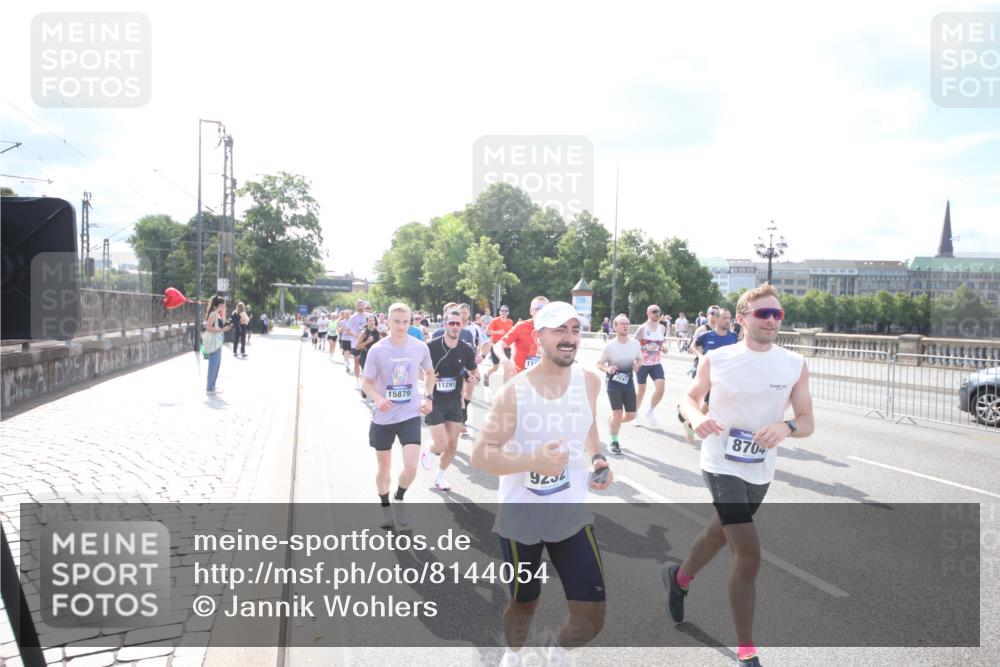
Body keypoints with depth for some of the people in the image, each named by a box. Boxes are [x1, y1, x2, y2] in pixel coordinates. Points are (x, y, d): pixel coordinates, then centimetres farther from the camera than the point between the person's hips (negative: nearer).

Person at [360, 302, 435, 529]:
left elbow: (429, 373, 13)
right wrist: (378, 399, -25)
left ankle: (399, 500, 21)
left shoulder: (420, 347, -6)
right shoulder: (377, 350, -12)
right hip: (383, 418, 0)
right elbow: (366, 383, -5)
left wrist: (427, 396, -1)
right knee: (384, 467, 13)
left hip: (410, 415, 1)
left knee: (411, 468, -11)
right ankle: (385, 506, 39)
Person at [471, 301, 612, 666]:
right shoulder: (514, 392, -17)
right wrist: (534, 460, -30)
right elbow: (480, 455, -16)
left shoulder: (589, 382, -5)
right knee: (523, 604, 19)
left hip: (572, 514, 3)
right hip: (521, 517, -2)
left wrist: (597, 459, -2)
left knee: (592, 616, 1)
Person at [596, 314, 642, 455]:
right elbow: (599, 364, -5)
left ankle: (612, 421, 37)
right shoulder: (609, 346, -13)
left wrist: (637, 365, -11)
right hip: (614, 382, -4)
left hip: (629, 382, 4)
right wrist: (608, 369, -25)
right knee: (617, 414, -8)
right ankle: (613, 442, 14)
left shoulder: (635, 343, -4)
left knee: (631, 415, 5)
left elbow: (640, 359, 12)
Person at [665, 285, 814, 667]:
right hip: (722, 466, -4)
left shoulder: (795, 366, -4)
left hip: (760, 471, 4)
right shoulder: (716, 359, -8)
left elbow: (807, 422, -2)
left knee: (721, 533, 24)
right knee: (749, 554, -13)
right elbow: (690, 398, 5)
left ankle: (680, 578, 56)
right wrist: (696, 418, -18)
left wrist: (785, 426, -25)